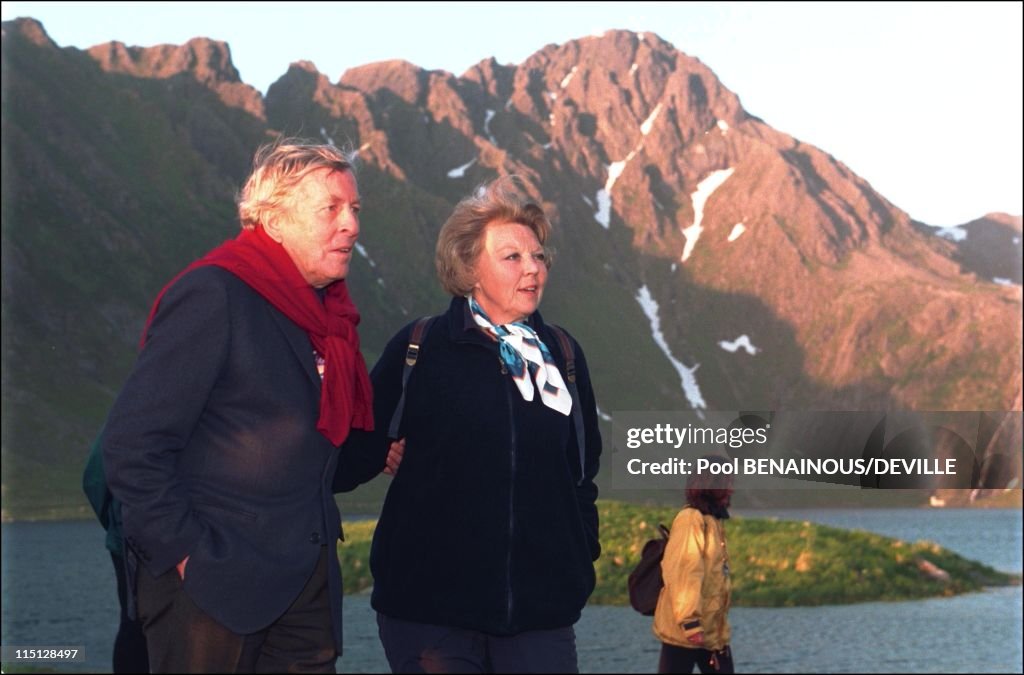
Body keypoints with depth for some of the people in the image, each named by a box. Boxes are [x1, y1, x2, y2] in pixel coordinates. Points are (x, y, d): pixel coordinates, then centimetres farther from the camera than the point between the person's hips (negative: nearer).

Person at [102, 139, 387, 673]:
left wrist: (381, 455, 8)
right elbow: (132, 443, -16)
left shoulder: (326, 314, 13)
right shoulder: (213, 294, -11)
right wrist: (183, 555, -16)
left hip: (307, 589, 7)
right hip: (213, 589, -7)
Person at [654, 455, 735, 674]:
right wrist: (689, 621, -25)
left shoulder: (713, 521, 15)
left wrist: (721, 626, 19)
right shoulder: (691, 519, -12)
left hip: (713, 631, 9)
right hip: (685, 630, -9)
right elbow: (683, 573, -20)